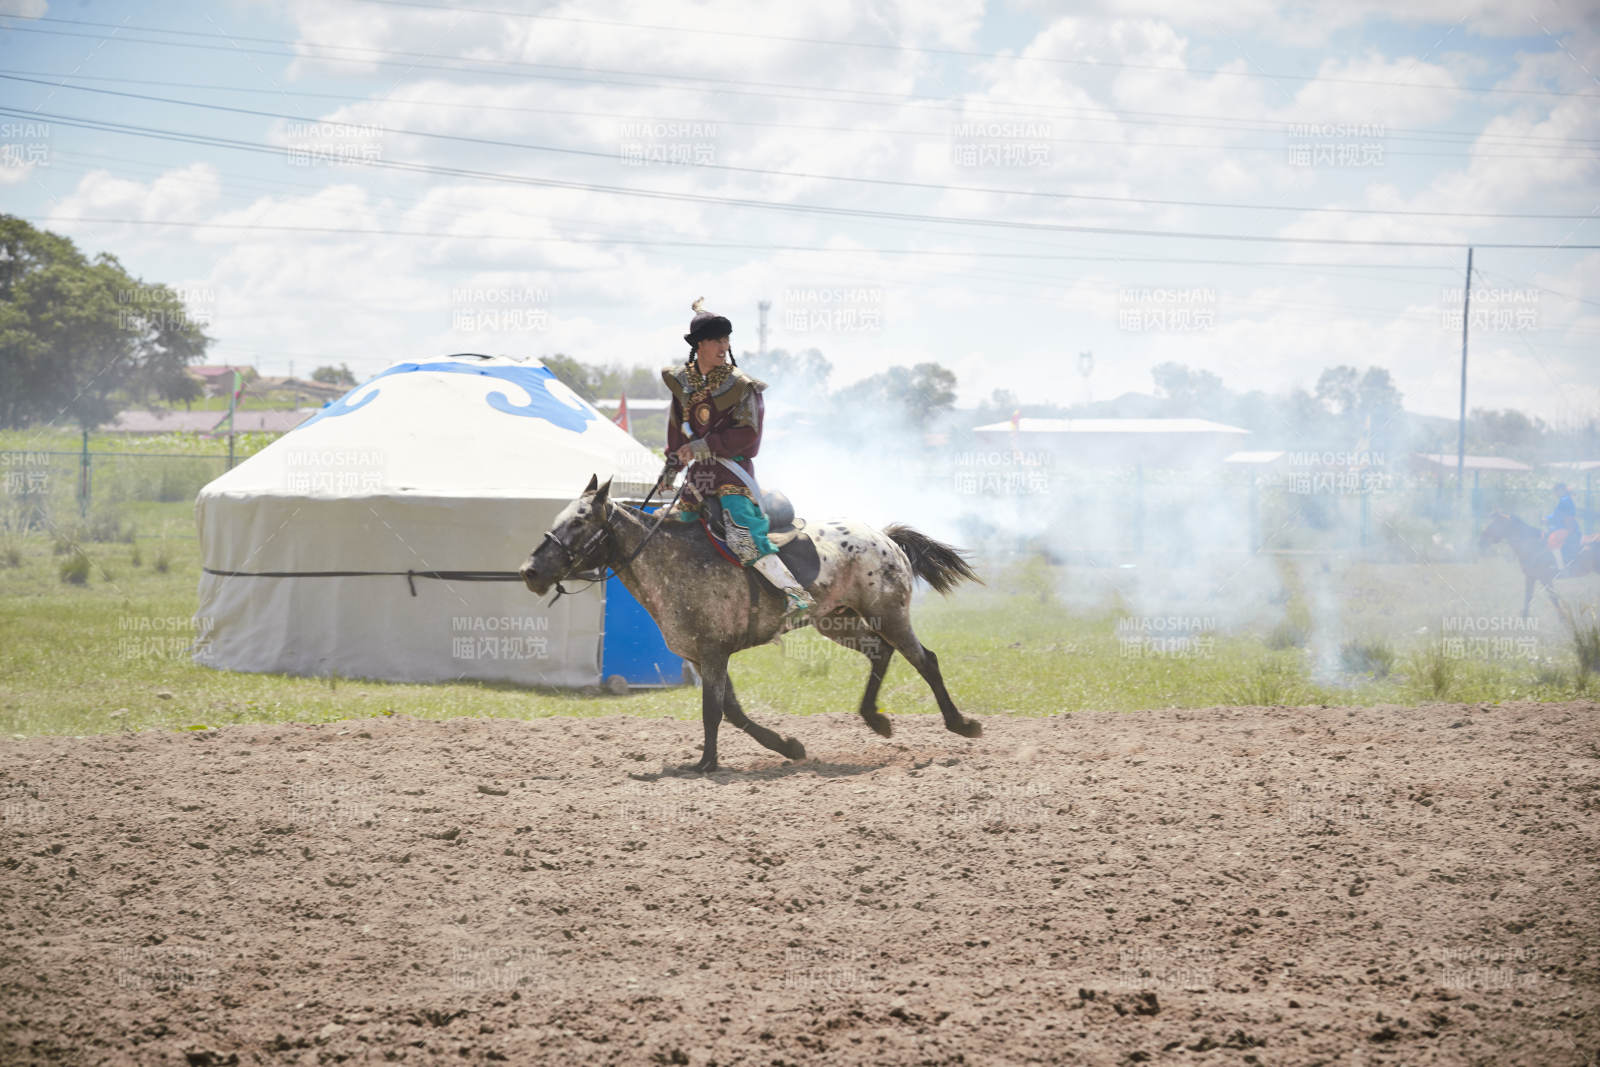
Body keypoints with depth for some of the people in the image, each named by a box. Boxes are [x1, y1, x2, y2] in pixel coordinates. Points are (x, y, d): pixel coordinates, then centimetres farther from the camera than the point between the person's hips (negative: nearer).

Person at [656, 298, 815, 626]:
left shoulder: (739, 385, -10)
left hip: (732, 467, -7)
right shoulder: (682, 381, 7)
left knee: (743, 539, -24)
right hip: (700, 471, 7)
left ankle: (797, 595, -26)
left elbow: (747, 433, -15)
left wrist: (703, 446, -19)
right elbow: (677, 426, 21)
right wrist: (672, 465, 22)